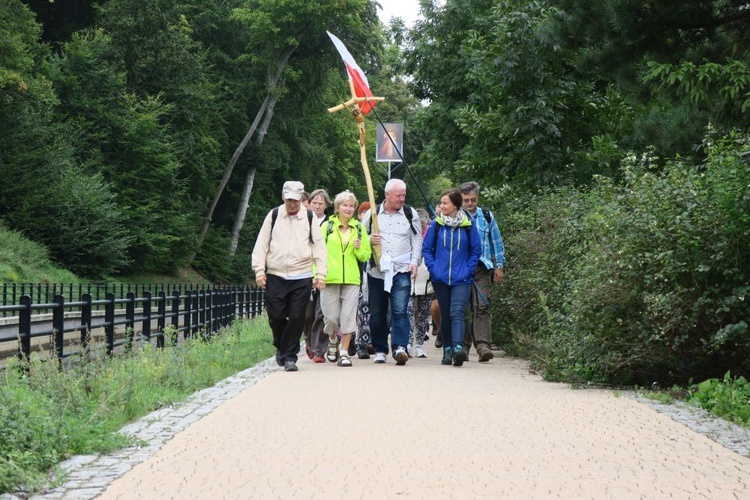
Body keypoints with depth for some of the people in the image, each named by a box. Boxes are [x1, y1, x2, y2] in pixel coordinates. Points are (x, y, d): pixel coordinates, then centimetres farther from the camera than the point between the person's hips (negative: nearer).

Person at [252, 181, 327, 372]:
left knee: (296, 317, -4)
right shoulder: (273, 216, 8)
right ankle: (281, 346, 27)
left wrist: (321, 273, 0)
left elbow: (319, 246, 7)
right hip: (275, 276, 0)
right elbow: (261, 245, 8)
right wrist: (259, 270, -1)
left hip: (302, 277, 0)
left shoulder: (309, 218, 7)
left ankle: (289, 356, 7)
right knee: (276, 316, -1)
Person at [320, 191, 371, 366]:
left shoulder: (359, 229, 12)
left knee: (348, 316, -4)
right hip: (329, 278, -1)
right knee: (331, 316, 1)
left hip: (351, 279, 1)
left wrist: (359, 249, -6)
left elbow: (366, 255, 15)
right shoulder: (327, 226, 6)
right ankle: (333, 341, 31)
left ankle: (344, 352, 4)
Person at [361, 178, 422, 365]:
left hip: (401, 270, -2)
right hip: (376, 270, 2)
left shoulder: (410, 213, 8)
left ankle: (400, 347, -19)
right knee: (377, 313, 7)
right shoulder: (372, 213, 9)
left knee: (400, 310, -15)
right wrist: (369, 240, -7)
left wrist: (414, 262, -4)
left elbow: (417, 240, 8)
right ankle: (380, 350, 18)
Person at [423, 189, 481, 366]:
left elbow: (476, 250, 6)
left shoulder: (468, 226, -1)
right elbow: (427, 249, 8)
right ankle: (447, 351, 17)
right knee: (445, 315, 9)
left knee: (457, 312, -17)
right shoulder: (435, 225, 2)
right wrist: (433, 268, -5)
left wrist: (468, 270, -5)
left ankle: (458, 347, -29)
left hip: (461, 280, -2)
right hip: (440, 279, 2)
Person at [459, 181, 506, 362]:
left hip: (482, 268, 0)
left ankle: (483, 345, -17)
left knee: (482, 306, -11)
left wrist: (499, 266, 14)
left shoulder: (487, 216, 11)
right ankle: (462, 345, 12)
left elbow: (497, 242, 18)